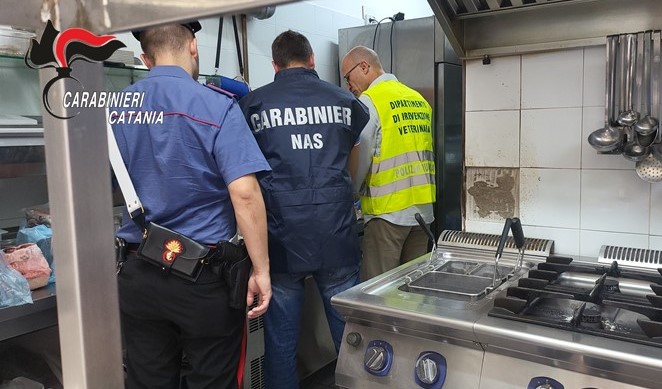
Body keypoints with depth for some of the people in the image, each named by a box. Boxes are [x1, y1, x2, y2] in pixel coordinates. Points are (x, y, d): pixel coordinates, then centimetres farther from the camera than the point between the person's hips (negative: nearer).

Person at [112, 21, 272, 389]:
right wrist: (261, 269, -14)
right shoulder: (217, 106, -13)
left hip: (137, 276, 5)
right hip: (204, 276, -4)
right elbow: (244, 194, -21)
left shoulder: (116, 110, 3)